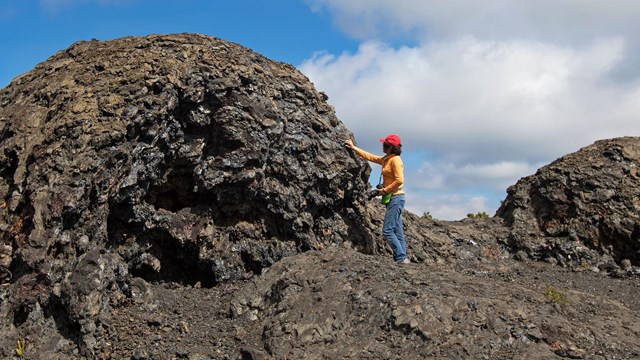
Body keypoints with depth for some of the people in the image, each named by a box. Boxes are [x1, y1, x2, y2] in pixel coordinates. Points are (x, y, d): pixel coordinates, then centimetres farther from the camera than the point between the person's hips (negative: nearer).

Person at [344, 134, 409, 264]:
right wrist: (354, 148, 26)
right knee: (397, 231, 7)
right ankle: (402, 258, 8)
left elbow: (399, 180, -20)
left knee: (387, 230, -11)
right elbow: (369, 156, 25)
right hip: (393, 199, 9)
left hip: (396, 197, -9)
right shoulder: (386, 160, 15)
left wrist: (384, 190, -14)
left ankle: (401, 257, -9)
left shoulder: (395, 160, -12)